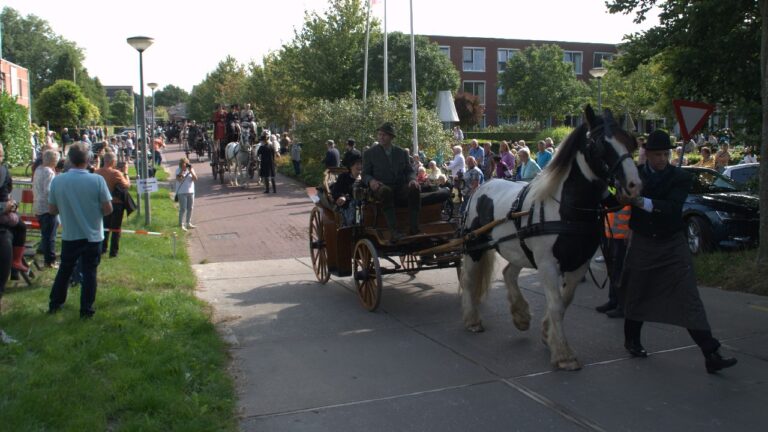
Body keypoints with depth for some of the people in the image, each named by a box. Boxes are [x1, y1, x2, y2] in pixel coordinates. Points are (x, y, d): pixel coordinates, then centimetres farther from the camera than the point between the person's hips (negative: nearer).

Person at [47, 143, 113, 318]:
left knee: (64, 270, 20)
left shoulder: (57, 181, -9)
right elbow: (108, 209, -12)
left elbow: (52, 210, 0)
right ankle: (86, 310, 13)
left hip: (69, 236, 2)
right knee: (89, 272, 8)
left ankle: (54, 304, 31)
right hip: (92, 236, -2)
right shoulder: (97, 180, -16)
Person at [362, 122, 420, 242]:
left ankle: (414, 229, -34)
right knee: (385, 191, -39)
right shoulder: (369, 153, 10)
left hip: (401, 188, 3)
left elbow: (409, 171, 14)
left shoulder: (402, 153, 18)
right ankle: (394, 231, -46)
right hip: (381, 188, -2)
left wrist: (412, 179, -11)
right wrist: (371, 181, -18)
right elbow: (365, 174, 7)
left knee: (414, 188, -31)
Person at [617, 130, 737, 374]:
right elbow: (620, 200, 2)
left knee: (690, 300, -6)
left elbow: (671, 207, -22)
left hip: (673, 245, -1)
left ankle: (711, 355, -4)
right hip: (642, 244, 1)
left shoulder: (680, 178, -7)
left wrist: (641, 201, -33)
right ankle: (632, 340, 36)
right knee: (636, 295, 13)